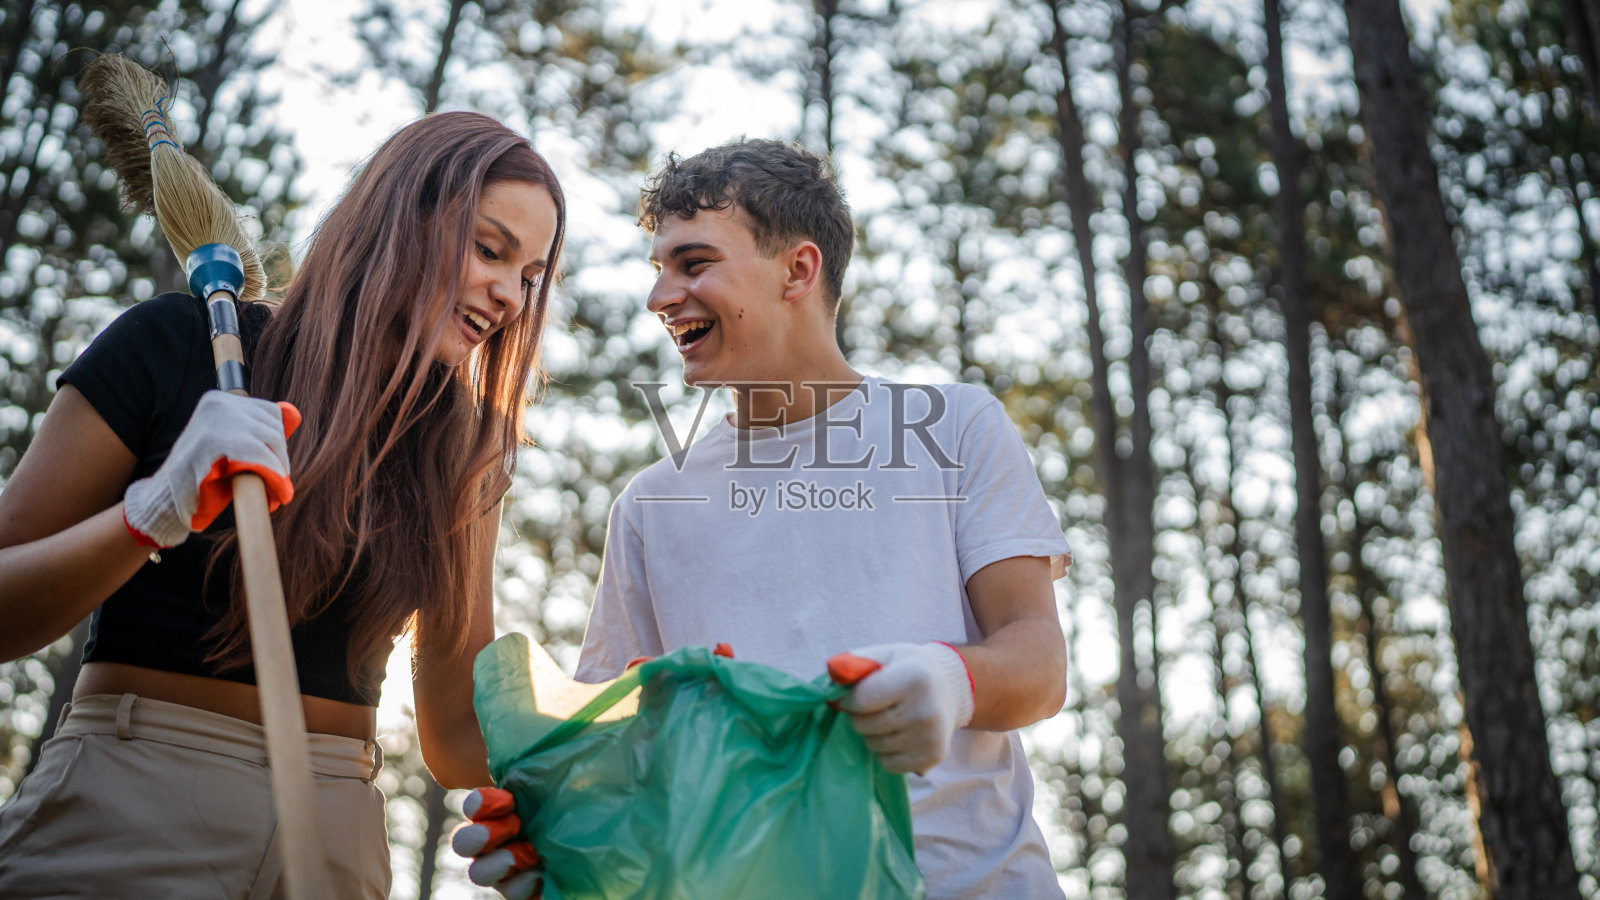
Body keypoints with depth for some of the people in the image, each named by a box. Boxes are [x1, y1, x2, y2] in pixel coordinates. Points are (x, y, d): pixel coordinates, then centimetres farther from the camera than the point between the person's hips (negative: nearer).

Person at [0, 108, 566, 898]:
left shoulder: (463, 449, 6)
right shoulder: (179, 344, -5)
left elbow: (456, 740, 3)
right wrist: (153, 516, -23)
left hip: (335, 833, 4)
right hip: (121, 804, -3)